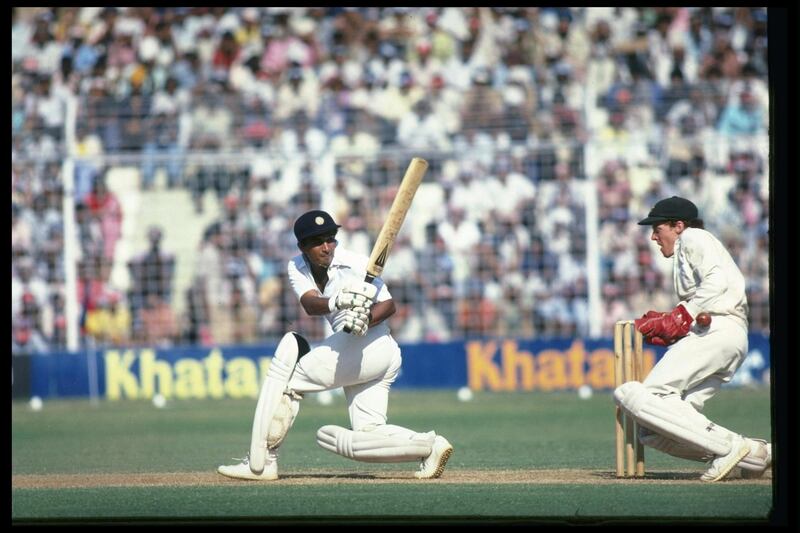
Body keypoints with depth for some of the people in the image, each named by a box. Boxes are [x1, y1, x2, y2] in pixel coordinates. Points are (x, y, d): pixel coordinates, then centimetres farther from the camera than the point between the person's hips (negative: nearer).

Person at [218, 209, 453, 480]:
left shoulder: (354, 263, -10)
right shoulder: (298, 267, 7)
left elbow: (389, 305, -13)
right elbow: (310, 304, -13)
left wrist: (366, 320, -34)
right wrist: (335, 302, -36)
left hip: (372, 344, -8)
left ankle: (260, 462, -9)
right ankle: (429, 445, -9)